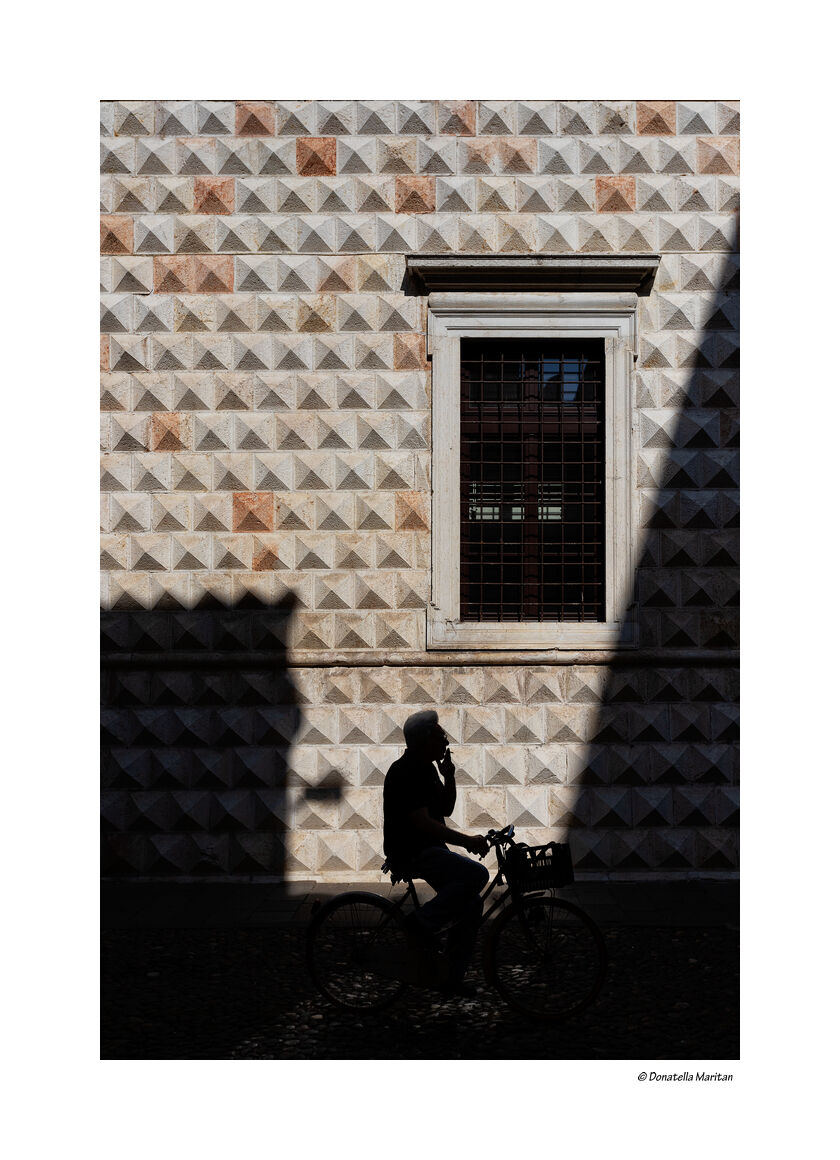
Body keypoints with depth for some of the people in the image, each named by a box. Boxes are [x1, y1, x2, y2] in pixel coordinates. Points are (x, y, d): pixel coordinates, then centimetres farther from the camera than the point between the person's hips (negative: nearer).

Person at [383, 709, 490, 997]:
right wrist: (466, 840, -25)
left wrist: (448, 776, 0)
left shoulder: (426, 768, 12)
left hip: (429, 850, 10)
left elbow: (446, 809, 16)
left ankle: (453, 976, 12)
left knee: (470, 904, 4)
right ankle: (422, 923, -13)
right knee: (477, 874, -24)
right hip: (410, 854, -10)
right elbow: (422, 822, -24)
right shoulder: (404, 773, -18)